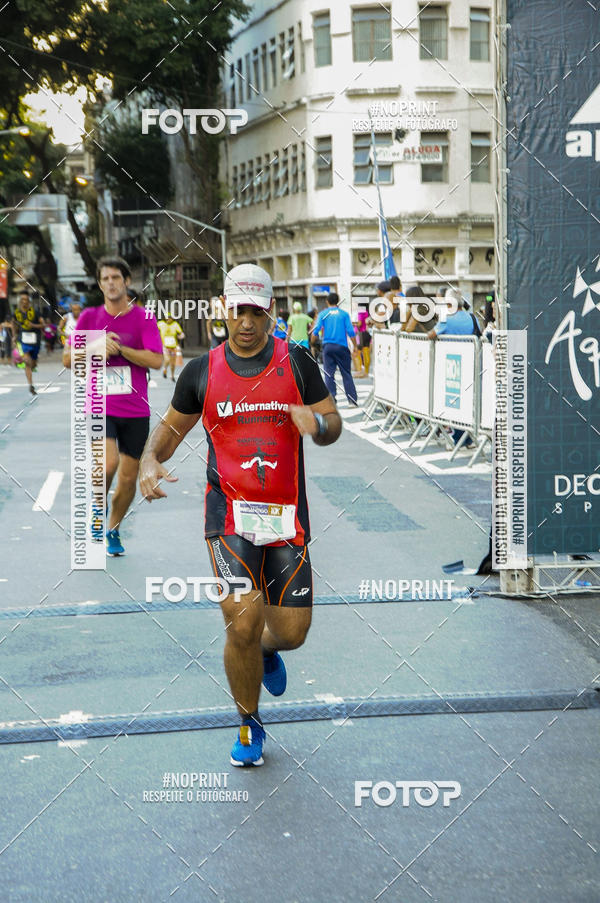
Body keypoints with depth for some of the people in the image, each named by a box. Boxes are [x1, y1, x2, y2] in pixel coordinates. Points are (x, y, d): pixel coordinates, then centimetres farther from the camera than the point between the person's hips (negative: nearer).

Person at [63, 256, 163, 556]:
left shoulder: (144, 318, 0)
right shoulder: (89, 317, 5)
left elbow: (156, 360, -10)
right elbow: (67, 358, 5)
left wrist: (119, 348, -15)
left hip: (135, 411, 1)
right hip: (99, 407, -1)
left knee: (128, 479, 5)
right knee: (109, 462, -24)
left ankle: (113, 531, 29)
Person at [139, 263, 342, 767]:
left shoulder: (298, 364, 3)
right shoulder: (202, 372, 4)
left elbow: (333, 424, 7)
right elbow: (172, 426, 16)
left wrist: (317, 424, -18)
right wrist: (150, 461, -5)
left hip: (286, 516, 1)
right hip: (230, 515, -1)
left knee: (291, 631, 3)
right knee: (243, 625, -12)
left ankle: (266, 651, 43)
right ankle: (249, 725, 13)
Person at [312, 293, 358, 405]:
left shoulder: (323, 314, 4)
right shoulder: (344, 314, 3)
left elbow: (316, 330, -4)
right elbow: (350, 332, -3)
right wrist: (355, 346, 2)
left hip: (328, 346, 0)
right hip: (342, 346, 0)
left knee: (329, 374, 4)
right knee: (346, 374, 5)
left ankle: (331, 399, -3)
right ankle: (353, 399, 2)